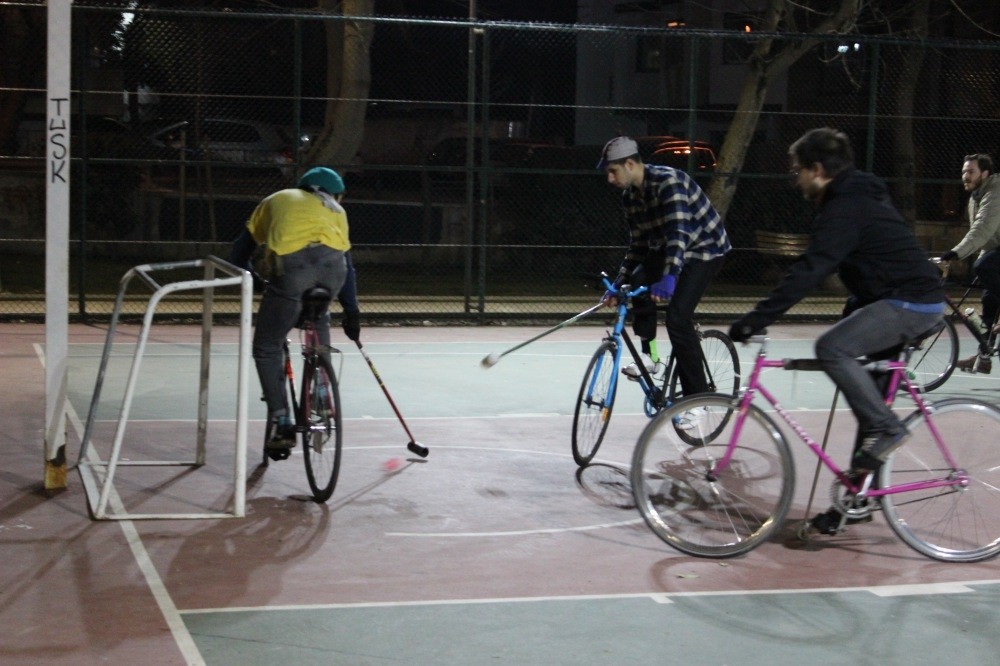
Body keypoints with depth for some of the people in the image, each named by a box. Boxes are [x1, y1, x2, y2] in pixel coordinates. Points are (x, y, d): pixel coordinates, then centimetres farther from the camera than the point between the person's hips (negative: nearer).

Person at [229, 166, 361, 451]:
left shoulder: (275, 200, 36)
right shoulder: (335, 210, 36)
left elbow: (240, 251, 33)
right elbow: (346, 263, 34)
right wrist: (351, 312, 38)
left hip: (291, 265, -2)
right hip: (332, 262, 2)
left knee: (266, 350, 12)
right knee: (319, 316, 35)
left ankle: (283, 425, 5)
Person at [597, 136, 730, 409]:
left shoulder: (668, 181, -27)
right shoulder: (630, 197, -1)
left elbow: (678, 232, -37)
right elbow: (638, 245, 6)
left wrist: (669, 277, -48)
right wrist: (619, 283, -1)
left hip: (704, 247, -7)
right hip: (666, 248, 8)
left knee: (677, 317, -20)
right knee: (637, 283, -20)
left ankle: (697, 396, -11)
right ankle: (649, 355, -4)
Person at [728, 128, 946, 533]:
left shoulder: (846, 208, -17)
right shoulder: (857, 196, 16)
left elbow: (810, 271, -26)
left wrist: (757, 318, -27)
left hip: (910, 303, -11)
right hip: (914, 301, 11)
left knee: (832, 348, -25)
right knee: (869, 401, 11)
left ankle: (885, 429, -14)